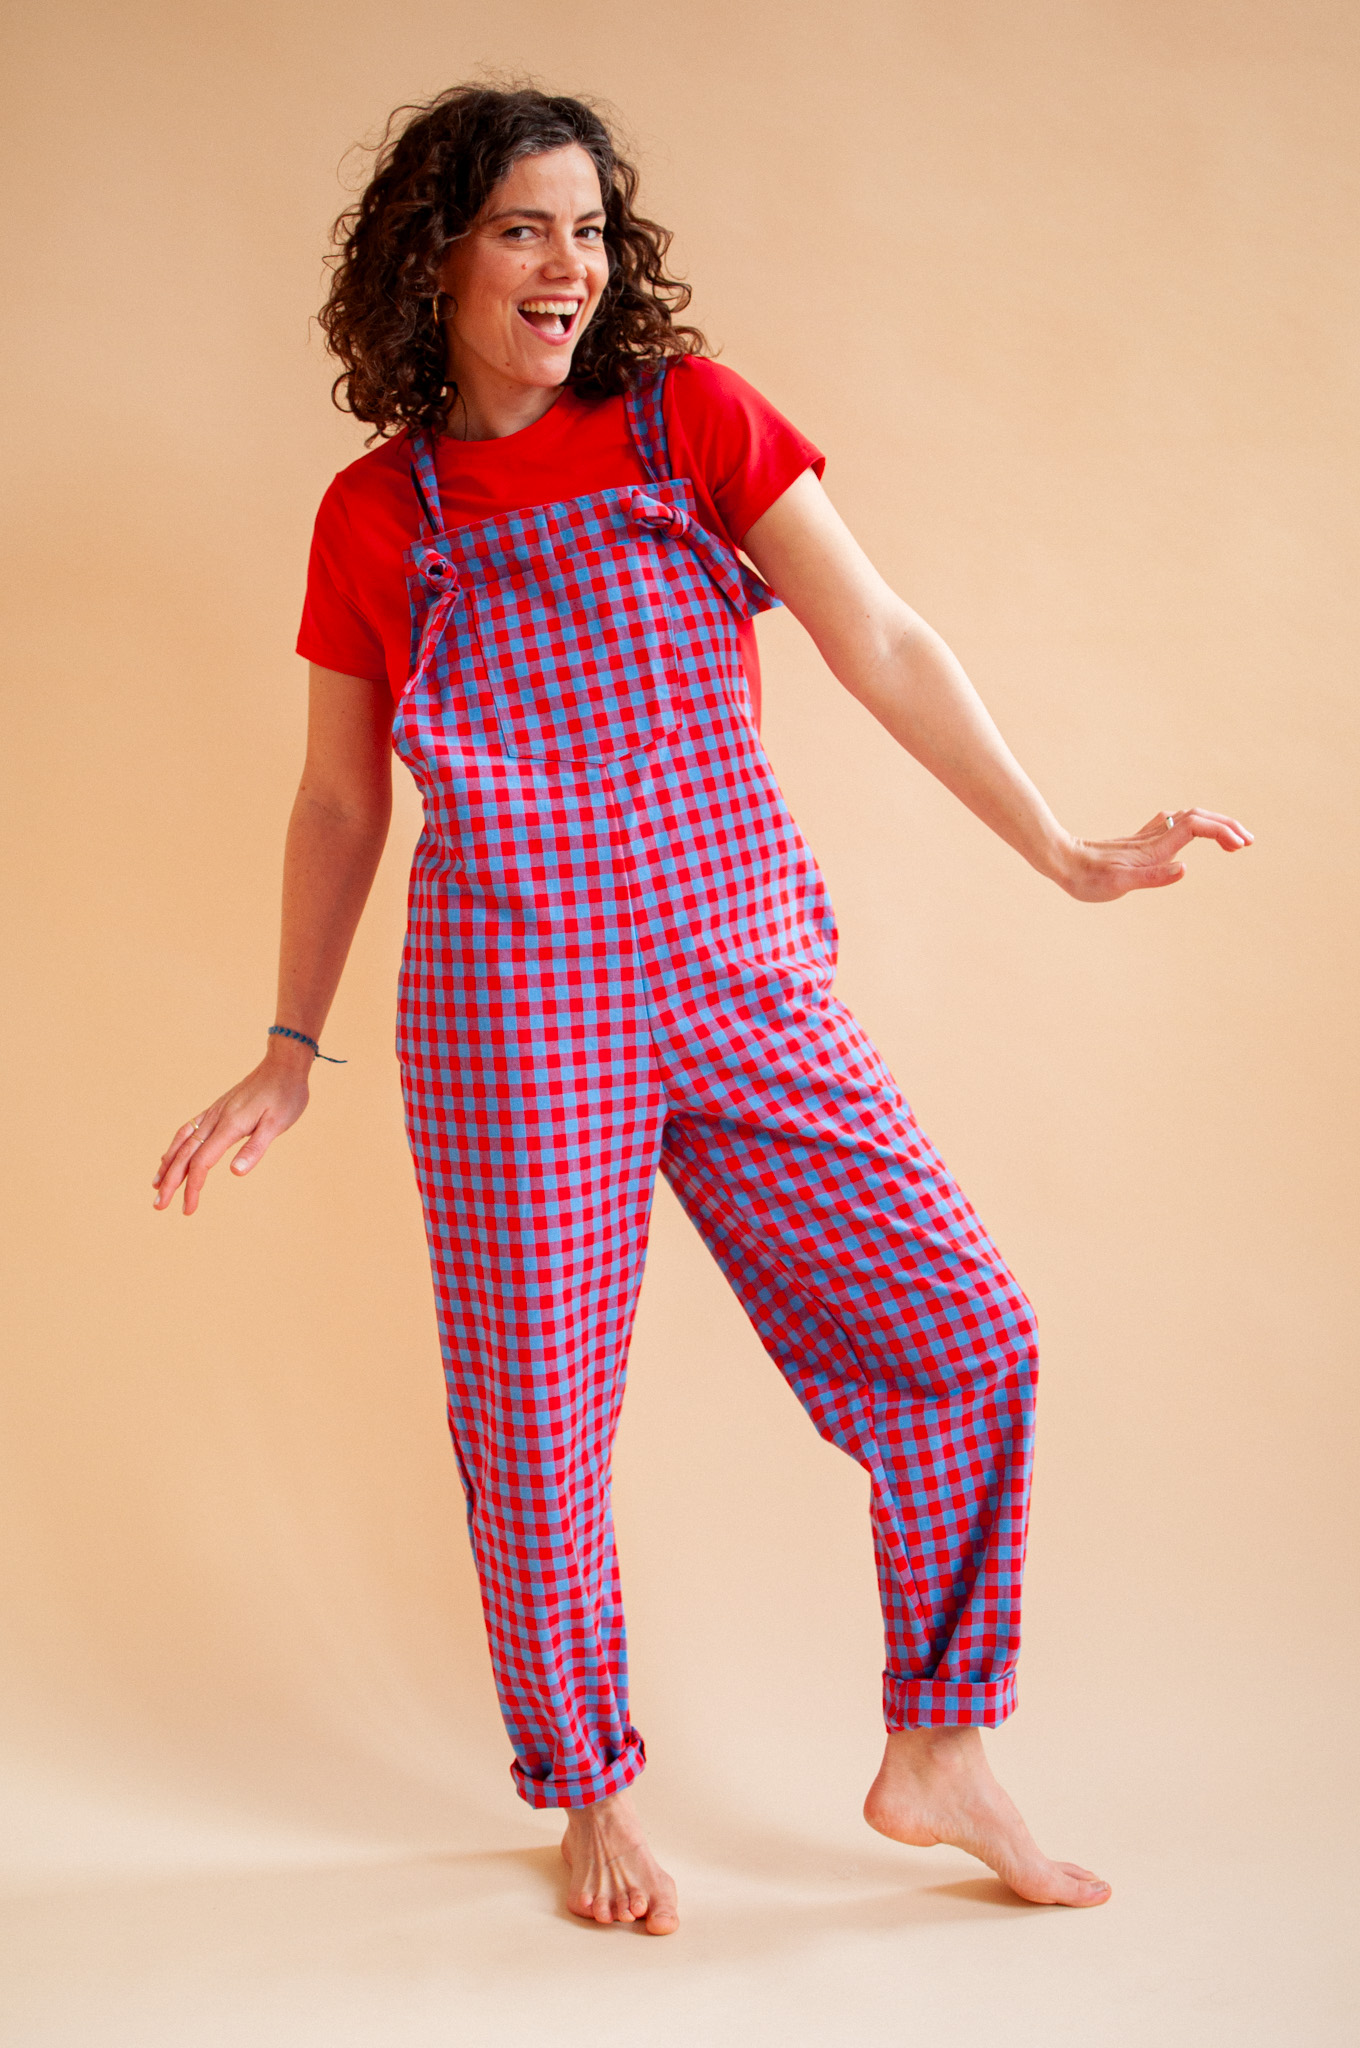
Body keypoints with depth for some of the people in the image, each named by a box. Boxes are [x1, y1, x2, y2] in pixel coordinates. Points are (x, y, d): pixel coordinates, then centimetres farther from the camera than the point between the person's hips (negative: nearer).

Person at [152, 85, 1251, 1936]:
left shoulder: (695, 420, 4)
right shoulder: (373, 517, 5)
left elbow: (881, 645, 0)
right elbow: (339, 805, 12)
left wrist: (1063, 852, -6)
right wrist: (290, 1054, 11)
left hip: (747, 985, 2)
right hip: (512, 1020, -1)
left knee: (966, 1335, -2)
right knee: (536, 1428, 4)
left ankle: (935, 1755, 17)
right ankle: (590, 1793, 28)